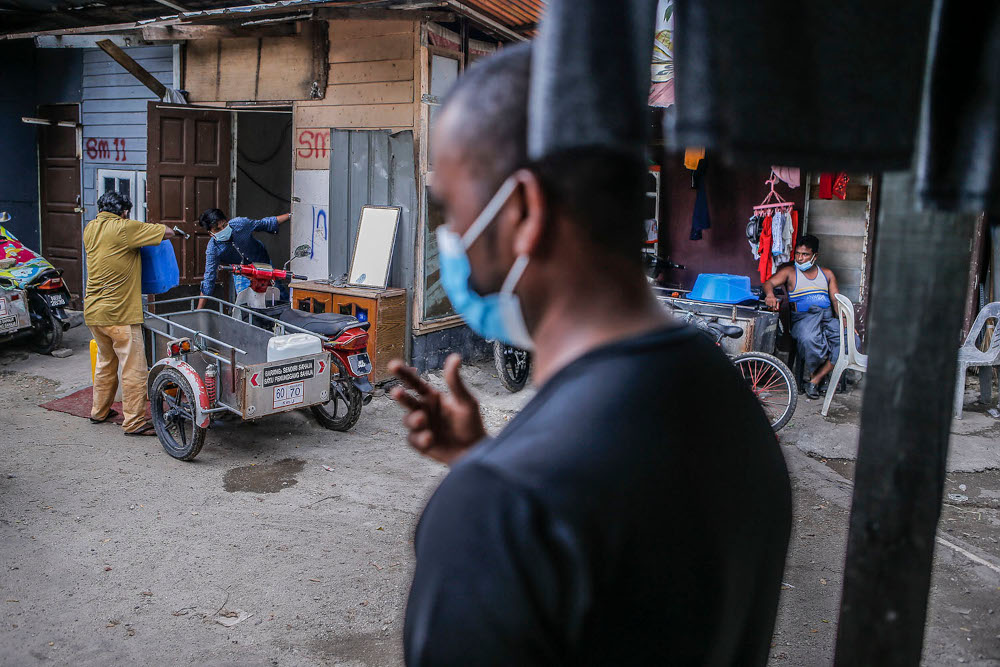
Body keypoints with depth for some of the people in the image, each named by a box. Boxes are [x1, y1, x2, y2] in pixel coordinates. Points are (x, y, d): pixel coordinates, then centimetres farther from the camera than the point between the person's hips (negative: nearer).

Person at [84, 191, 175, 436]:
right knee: (133, 369, -2)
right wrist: (148, 228, 9)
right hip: (119, 314, -8)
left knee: (105, 362, 23)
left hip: (93, 311, 8)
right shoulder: (124, 229, -14)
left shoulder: (90, 229, 9)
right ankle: (134, 422, 1)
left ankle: (99, 411, 34)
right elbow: (168, 232, -12)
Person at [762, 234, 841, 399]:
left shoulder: (827, 274, 20)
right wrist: (770, 295, -30)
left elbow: (837, 300, 14)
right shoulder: (789, 272, 11)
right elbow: (769, 282, -6)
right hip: (803, 318, -4)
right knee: (809, 339, -38)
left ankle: (815, 380, -19)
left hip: (828, 318, 4)